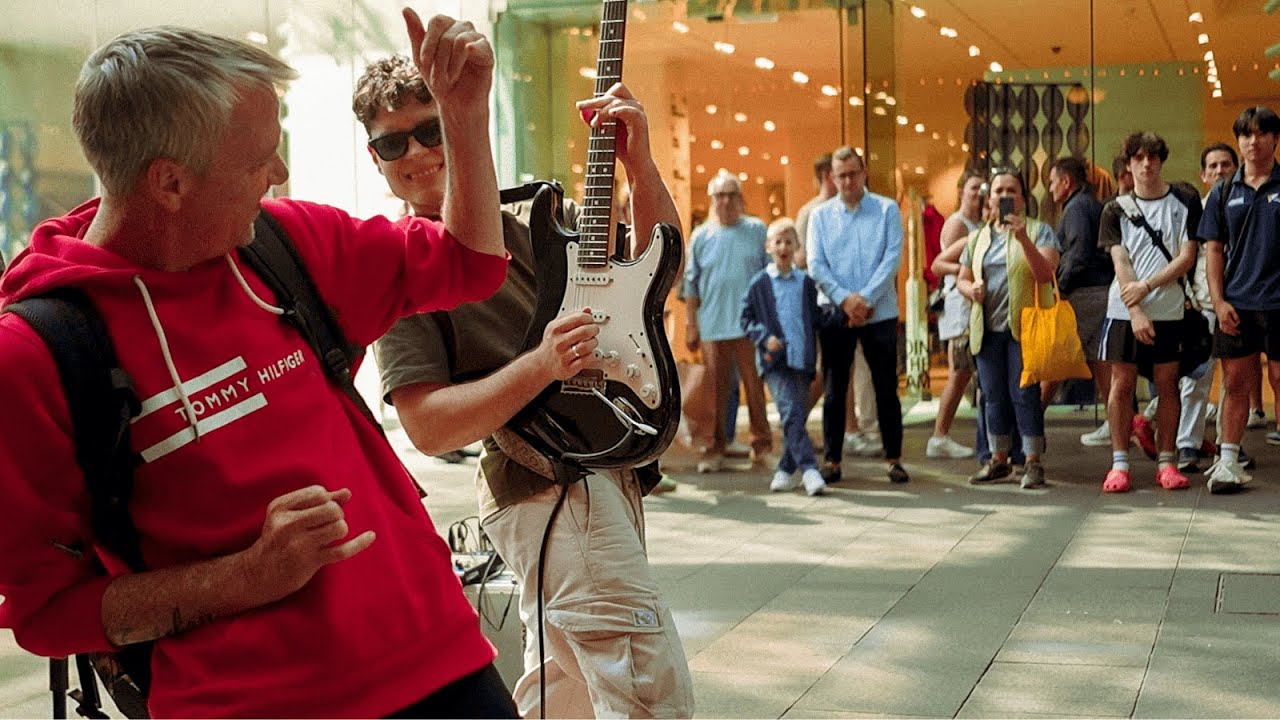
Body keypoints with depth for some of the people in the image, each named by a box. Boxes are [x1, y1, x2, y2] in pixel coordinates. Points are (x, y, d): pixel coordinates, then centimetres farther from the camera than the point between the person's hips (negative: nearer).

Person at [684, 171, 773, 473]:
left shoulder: (756, 230, 5)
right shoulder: (701, 236, 8)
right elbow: (691, 284, 11)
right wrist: (690, 323, 7)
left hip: (749, 323, -1)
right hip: (712, 324, 1)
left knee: (754, 385, 2)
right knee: (716, 388, 3)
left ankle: (760, 442, 13)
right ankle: (715, 447, 11)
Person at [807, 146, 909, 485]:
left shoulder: (887, 210, 3)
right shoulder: (820, 216, 7)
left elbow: (893, 257, -6)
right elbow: (816, 265, -1)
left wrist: (866, 298, -14)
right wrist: (844, 299, -14)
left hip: (880, 313, -1)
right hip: (834, 314, 1)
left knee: (886, 389, 4)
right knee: (833, 391, 4)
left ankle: (894, 459, 11)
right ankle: (831, 460, 10)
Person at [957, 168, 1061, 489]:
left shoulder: (1038, 231, 1)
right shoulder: (978, 238, 16)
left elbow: (1046, 274, -13)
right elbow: (962, 278, 21)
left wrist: (1023, 239, -24)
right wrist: (971, 289, -2)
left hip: (1024, 326, -5)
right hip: (987, 328, 5)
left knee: (1025, 393, -8)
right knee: (994, 396, 10)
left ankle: (1033, 462, -2)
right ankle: (999, 459, 20)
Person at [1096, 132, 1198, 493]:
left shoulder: (1184, 203, 4)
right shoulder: (1116, 210, 6)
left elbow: (1187, 257, -2)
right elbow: (1121, 263, -2)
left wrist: (1146, 286, -13)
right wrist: (1135, 312, -12)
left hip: (1168, 311, 0)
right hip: (1124, 311, 0)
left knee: (1167, 384, 3)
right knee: (1122, 384, 0)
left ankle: (1167, 461, 11)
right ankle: (1120, 463, 6)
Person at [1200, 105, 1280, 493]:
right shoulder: (1224, 193, 9)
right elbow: (1215, 250, 10)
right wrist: (1218, 301, 0)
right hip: (1235, 304, 2)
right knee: (1235, 383, 6)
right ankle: (1228, 462, 11)